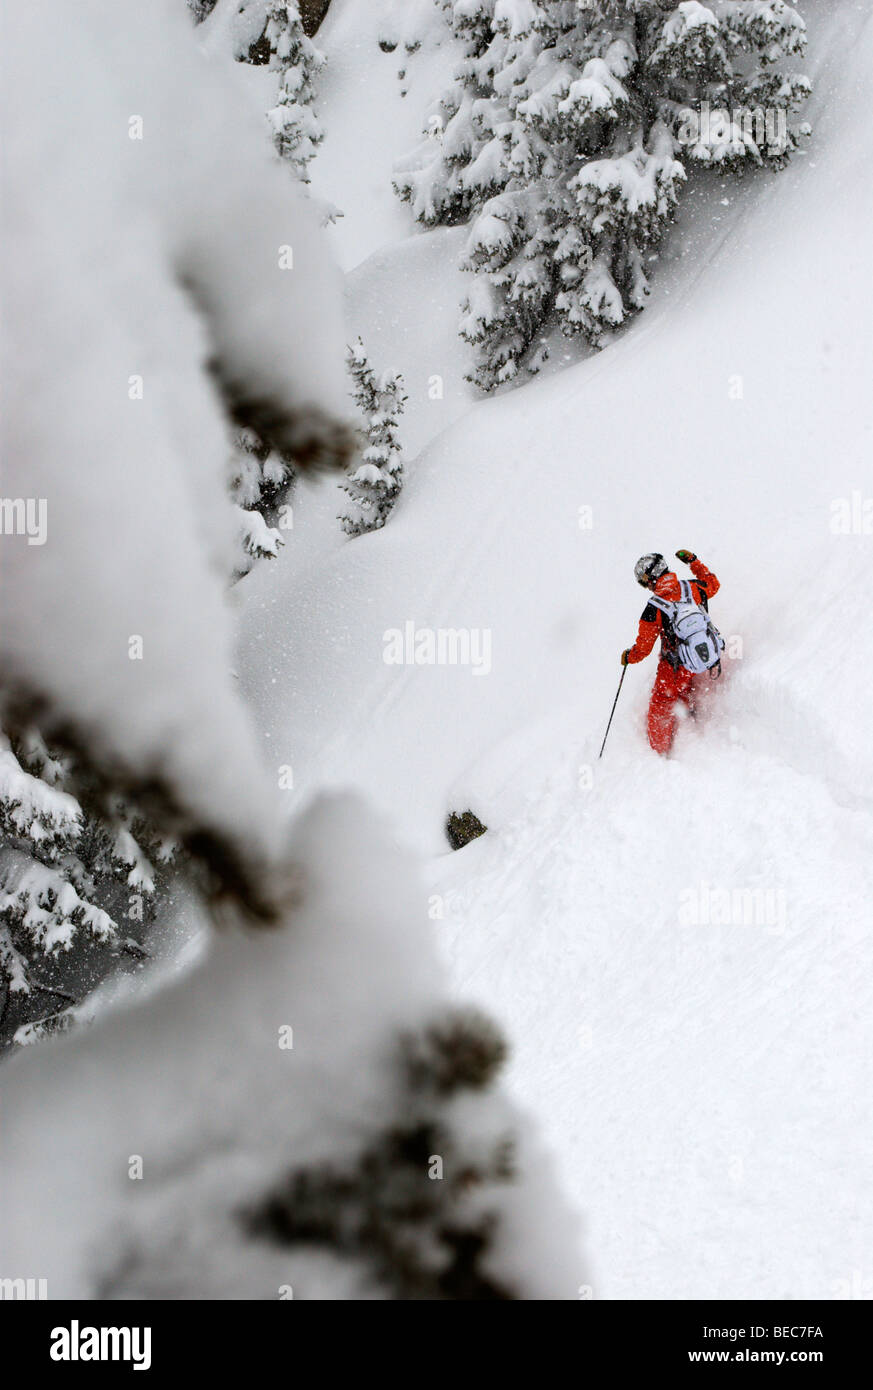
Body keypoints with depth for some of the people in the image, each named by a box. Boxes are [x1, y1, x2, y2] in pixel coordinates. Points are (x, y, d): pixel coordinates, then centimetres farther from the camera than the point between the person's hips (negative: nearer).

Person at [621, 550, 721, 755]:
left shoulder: (654, 609, -24)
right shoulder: (694, 588, -12)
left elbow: (643, 649, -14)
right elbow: (713, 584, 15)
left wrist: (628, 657, 7)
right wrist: (693, 561, 22)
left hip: (675, 668, -4)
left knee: (660, 708, 16)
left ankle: (661, 752, 27)